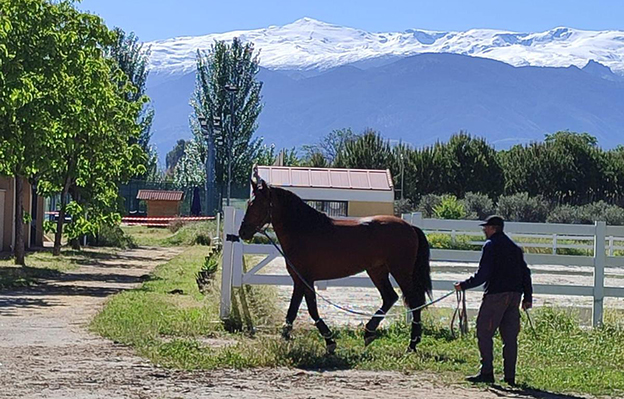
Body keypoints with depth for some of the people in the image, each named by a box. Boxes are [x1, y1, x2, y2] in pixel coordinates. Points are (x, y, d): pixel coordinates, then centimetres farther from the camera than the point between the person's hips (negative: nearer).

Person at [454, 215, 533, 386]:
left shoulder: (491, 245, -5)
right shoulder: (515, 247, 18)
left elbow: (482, 275, -12)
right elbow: (525, 273, 16)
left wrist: (464, 285, -3)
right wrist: (528, 297, 18)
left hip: (496, 295, -7)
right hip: (514, 294, 7)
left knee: (484, 333, -1)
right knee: (510, 336, 8)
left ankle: (487, 372, -7)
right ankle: (510, 376, 7)